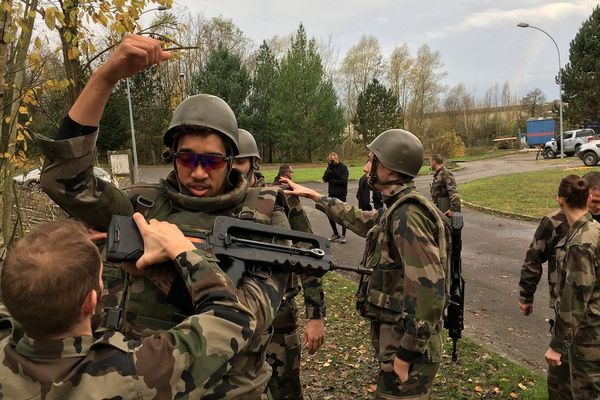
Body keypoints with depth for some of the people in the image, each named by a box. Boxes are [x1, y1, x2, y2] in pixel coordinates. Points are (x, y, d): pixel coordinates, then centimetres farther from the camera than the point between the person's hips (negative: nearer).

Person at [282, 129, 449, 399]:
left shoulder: (407, 214, -23)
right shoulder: (398, 209, 8)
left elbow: (429, 287, -29)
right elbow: (361, 221, 27)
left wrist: (406, 354, -24)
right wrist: (316, 197, 28)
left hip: (405, 343, -10)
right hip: (393, 334, 10)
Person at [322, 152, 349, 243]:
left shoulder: (343, 167, -8)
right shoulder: (330, 167, 8)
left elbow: (344, 181, -18)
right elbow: (325, 179, -4)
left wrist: (332, 181, -10)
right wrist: (329, 169, -16)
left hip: (341, 195, -6)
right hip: (332, 194, 6)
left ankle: (343, 235, 9)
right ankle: (336, 234, 25)